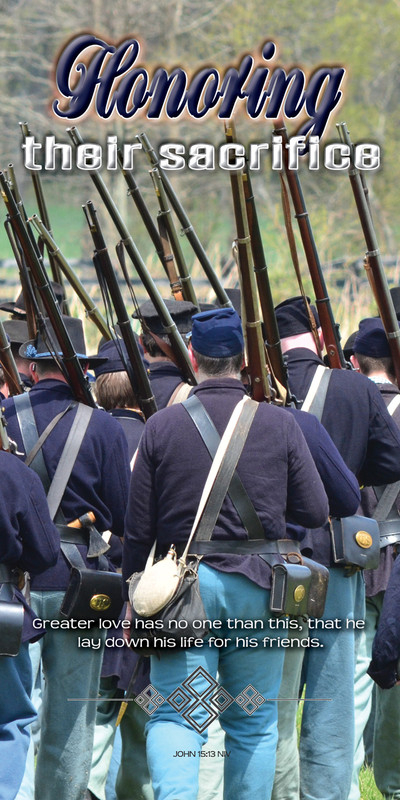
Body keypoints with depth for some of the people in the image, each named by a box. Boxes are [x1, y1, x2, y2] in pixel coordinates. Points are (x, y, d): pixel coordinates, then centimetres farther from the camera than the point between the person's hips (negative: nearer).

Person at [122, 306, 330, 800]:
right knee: (254, 722, 12)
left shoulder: (162, 426, -4)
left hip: (182, 587, -1)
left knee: (175, 716, -1)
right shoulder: (279, 426, -3)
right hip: (258, 589, 1)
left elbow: (138, 527, -1)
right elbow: (315, 513, -2)